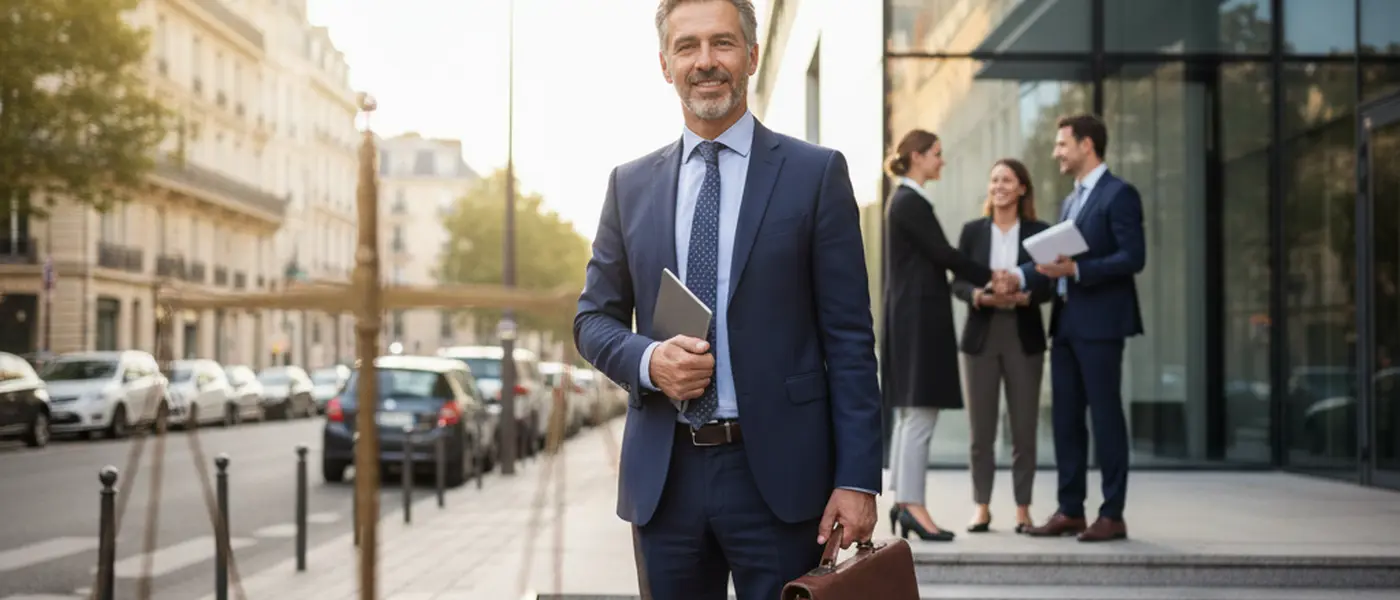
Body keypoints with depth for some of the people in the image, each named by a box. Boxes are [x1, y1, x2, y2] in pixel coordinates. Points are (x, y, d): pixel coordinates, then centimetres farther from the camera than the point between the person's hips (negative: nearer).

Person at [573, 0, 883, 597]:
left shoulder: (815, 173, 0)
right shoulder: (631, 184, 10)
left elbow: (848, 338, -2)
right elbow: (593, 317, 13)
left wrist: (857, 477, -8)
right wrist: (647, 359, -9)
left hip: (777, 473, -3)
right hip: (663, 476, 3)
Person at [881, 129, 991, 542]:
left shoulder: (906, 201, 18)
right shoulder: (911, 202, -12)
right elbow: (943, 254, -15)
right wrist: (989, 277, -5)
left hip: (914, 317, 10)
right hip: (920, 317, -10)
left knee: (911, 414, 10)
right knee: (920, 412, -9)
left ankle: (904, 503, 12)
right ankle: (912, 505, -7)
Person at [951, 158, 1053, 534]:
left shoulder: (1039, 232, 3)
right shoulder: (972, 231, 6)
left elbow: (1049, 286, 0)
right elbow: (957, 282, 2)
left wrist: (1023, 297, -20)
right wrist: (980, 296, -18)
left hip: (1024, 337, -1)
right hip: (982, 336, 1)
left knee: (1024, 428, 2)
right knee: (981, 429, 3)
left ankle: (1023, 508, 12)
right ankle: (981, 506, 13)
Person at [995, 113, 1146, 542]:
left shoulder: (1119, 194, -7)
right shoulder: (1071, 201, 20)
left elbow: (1133, 257, -15)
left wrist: (1077, 270, -23)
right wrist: (1022, 276, 5)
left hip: (1100, 323, -9)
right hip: (1065, 322, 9)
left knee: (1105, 416, -4)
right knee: (1065, 417, 9)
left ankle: (1112, 515, 3)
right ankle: (1070, 510, 15)